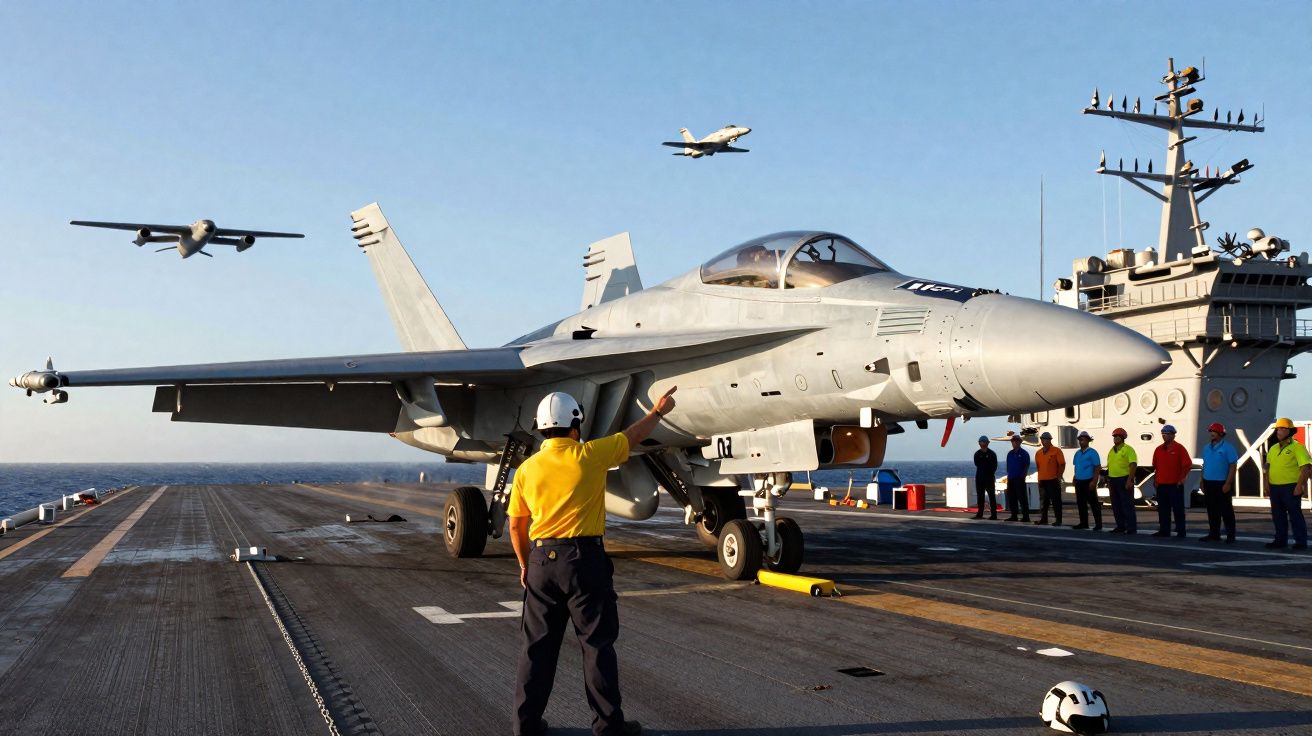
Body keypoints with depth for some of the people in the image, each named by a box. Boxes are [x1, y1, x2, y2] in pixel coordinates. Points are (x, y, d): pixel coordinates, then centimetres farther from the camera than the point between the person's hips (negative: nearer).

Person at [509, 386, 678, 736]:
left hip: (541, 560, 4)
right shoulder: (589, 455, -7)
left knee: (538, 645, 12)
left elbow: (516, 527, 8)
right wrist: (658, 411, 27)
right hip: (583, 557, -4)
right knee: (597, 643, 5)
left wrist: (525, 565, 21)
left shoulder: (527, 469, 3)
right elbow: (633, 435, 9)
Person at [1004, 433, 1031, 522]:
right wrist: (1008, 475, 12)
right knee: (1011, 498, 8)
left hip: (1019, 479, -7)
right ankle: (1013, 515, 15)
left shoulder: (1024, 453, -4)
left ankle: (1026, 516, -5)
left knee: (1022, 498, -7)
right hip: (1011, 479, 7)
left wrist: (1023, 475, -13)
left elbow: (1027, 466, -7)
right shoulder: (1010, 454, 15)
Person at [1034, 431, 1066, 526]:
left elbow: (1062, 464, -7)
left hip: (1053, 480, -6)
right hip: (1042, 480, 6)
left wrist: (1059, 476, -11)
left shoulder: (1056, 451, -5)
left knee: (1055, 501, -3)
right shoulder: (1039, 453, 12)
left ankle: (1057, 520, 0)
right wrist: (1041, 475, 13)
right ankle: (1043, 518, 19)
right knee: (1043, 501, 12)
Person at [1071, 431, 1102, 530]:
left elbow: (1098, 468, -11)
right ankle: (1083, 523, 17)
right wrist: (1075, 479, 13)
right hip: (1079, 481, 7)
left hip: (1088, 482, -7)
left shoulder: (1092, 452, -7)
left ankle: (1098, 524, 0)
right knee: (1081, 503, 9)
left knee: (1093, 503, -3)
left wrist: (1094, 482, -17)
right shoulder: (1077, 453, 14)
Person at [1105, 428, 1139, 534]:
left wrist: (1129, 480, -23)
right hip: (1113, 480, 8)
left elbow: (1133, 465, -15)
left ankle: (1132, 529, -4)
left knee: (1127, 505, -6)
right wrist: (1109, 482, 16)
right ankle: (1120, 527, 19)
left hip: (1124, 480, -8)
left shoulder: (1128, 449, -7)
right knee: (1116, 506, 10)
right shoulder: (1111, 451, 15)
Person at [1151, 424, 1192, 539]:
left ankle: (1181, 531, 1)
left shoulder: (1179, 448, -5)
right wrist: (1155, 479, 13)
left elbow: (1188, 465, -8)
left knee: (1178, 508, -3)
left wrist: (1182, 479, -11)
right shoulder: (1159, 449, 12)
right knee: (1163, 509, 9)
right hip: (1161, 484, 6)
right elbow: (1155, 466, 19)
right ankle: (1164, 530, 15)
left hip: (1175, 485, -6)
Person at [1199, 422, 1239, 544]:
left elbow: (1233, 466, -12)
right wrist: (1203, 482, 12)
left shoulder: (1227, 447, -9)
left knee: (1226, 511, -2)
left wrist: (1228, 483, -17)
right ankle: (1214, 534, 18)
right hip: (1209, 484, 6)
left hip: (1222, 484, -6)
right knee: (1212, 511, 11)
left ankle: (1230, 535, 3)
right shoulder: (1206, 448, 11)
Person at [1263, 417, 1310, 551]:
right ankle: (1280, 540, 21)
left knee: (1295, 515, -3)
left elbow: (1306, 467, -13)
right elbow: (1268, 467, 21)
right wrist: (1266, 482, 11)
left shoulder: (1297, 447, -8)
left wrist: (1299, 485, -19)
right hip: (1274, 487, 7)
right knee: (1278, 515, 12)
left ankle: (1301, 542, 4)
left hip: (1291, 487, -7)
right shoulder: (1273, 448, 15)